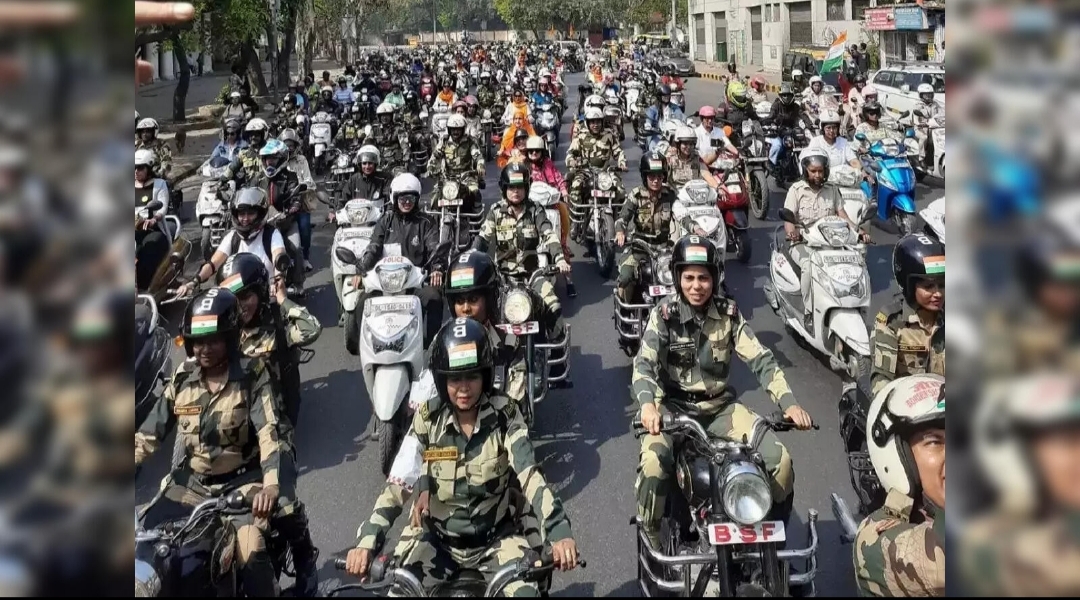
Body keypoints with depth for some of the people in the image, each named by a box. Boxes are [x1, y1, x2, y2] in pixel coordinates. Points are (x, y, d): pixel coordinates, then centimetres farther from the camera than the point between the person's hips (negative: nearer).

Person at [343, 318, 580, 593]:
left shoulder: (504, 416, -13)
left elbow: (530, 475, -22)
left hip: (497, 538, -1)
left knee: (525, 591, -23)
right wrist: (366, 541, -26)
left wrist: (559, 532, -38)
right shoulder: (427, 418, -10)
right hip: (439, 539, 1)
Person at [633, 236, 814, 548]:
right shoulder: (664, 314, -9)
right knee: (653, 465, -32)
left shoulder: (729, 314, -1)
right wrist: (647, 404, -40)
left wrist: (789, 403, -21)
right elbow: (643, 365, -19)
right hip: (673, 405, -3)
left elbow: (760, 359, -6)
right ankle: (650, 544, -8)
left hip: (720, 405, 3)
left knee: (780, 460, -11)